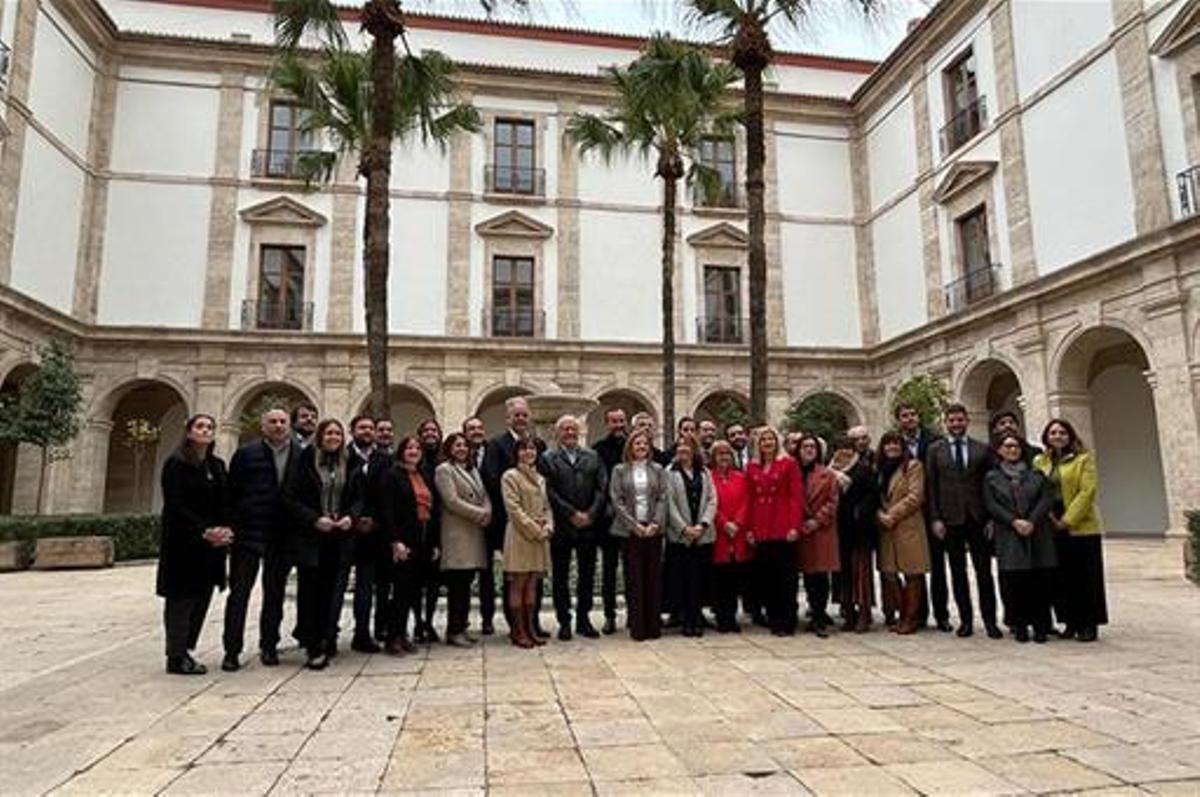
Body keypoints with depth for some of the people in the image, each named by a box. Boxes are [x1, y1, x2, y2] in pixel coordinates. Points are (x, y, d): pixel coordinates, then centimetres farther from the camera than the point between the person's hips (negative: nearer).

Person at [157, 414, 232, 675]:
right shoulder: (176, 464, -6)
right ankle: (176, 658, 9)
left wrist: (225, 529, -8)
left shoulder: (217, 465, 12)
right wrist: (204, 531, -19)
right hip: (183, 543, -6)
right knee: (181, 599, 0)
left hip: (212, 545, 6)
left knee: (202, 598, 9)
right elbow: (174, 505, -13)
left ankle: (185, 651, 19)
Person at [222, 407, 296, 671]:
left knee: (275, 593, 11)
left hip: (282, 536, 2)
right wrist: (231, 527, -5)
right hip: (248, 533, -2)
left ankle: (269, 646, 23)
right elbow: (232, 493, 0)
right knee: (239, 592, 2)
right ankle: (232, 651, 10)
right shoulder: (246, 454, 1)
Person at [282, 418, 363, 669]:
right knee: (308, 591, -1)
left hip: (339, 538, 3)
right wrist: (314, 519, -14)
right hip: (309, 538, -3)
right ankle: (314, 647, 5)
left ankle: (325, 644, 14)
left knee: (328, 592, 6)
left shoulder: (350, 465, 9)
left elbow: (358, 498, 13)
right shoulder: (303, 461, -1)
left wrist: (351, 516, -6)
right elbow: (290, 497, -4)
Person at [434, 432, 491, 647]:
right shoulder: (444, 470, -3)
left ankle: (461, 627, 16)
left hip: (475, 533, 7)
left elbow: (484, 497, 16)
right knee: (457, 586, -5)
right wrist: (479, 514, -10)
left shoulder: (472, 469, 20)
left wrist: (486, 513, -5)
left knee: (466, 584, 9)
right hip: (457, 534, -7)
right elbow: (452, 502, -12)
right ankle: (453, 631, 3)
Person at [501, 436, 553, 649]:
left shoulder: (540, 478, 17)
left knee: (532, 584, 9)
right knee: (518, 584, -1)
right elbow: (513, 508, -11)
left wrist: (548, 527, -2)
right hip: (520, 535, -6)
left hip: (540, 536, 6)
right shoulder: (510, 476, -4)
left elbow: (546, 506, 16)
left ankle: (529, 627, 15)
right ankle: (518, 631, 5)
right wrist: (534, 529, -15)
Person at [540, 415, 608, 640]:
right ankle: (564, 621, 16)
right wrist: (572, 514, -14)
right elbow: (550, 492, -8)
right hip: (561, 527, -2)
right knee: (560, 576, 5)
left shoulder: (592, 457, 11)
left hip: (588, 526, 3)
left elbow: (602, 488, 3)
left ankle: (583, 619, 21)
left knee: (587, 575, 9)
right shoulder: (548, 459, 2)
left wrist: (590, 514, -9)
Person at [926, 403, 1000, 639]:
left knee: (984, 571, 2)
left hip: (978, 517, 0)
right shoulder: (935, 450, 5)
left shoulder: (982, 449, 7)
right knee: (958, 572, 7)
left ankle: (990, 620, 11)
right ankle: (965, 619, 15)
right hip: (950, 518, 0)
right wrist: (935, 518, -5)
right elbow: (931, 487, 2)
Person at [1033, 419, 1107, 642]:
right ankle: (1071, 622, 16)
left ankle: (1090, 624, 10)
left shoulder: (1083, 458, -1)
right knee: (1062, 577, 7)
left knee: (1085, 576, 1)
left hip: (1080, 526, -4)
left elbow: (1087, 491, -10)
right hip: (1052, 528, 4)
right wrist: (1049, 517, -4)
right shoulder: (1039, 461, 11)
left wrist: (1067, 520, -13)